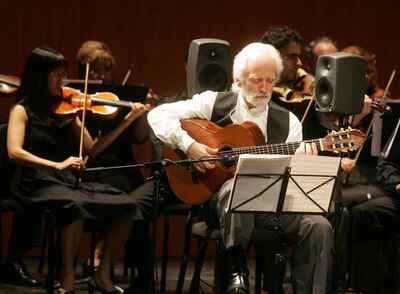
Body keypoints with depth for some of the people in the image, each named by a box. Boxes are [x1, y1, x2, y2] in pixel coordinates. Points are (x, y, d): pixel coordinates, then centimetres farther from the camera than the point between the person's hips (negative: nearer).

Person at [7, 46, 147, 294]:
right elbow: (15, 152, -16)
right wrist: (57, 165, -27)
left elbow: (92, 150, 13)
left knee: (127, 206, -15)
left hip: (69, 183, 6)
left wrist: (127, 121, 5)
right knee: (76, 204, -38)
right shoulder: (22, 110, 0)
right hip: (37, 185, -6)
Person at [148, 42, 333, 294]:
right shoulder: (215, 103, 7)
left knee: (319, 227, -23)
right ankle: (237, 269, -26)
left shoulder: (287, 121, 13)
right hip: (220, 193, -3)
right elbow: (159, 115, 2)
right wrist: (188, 145, -12)